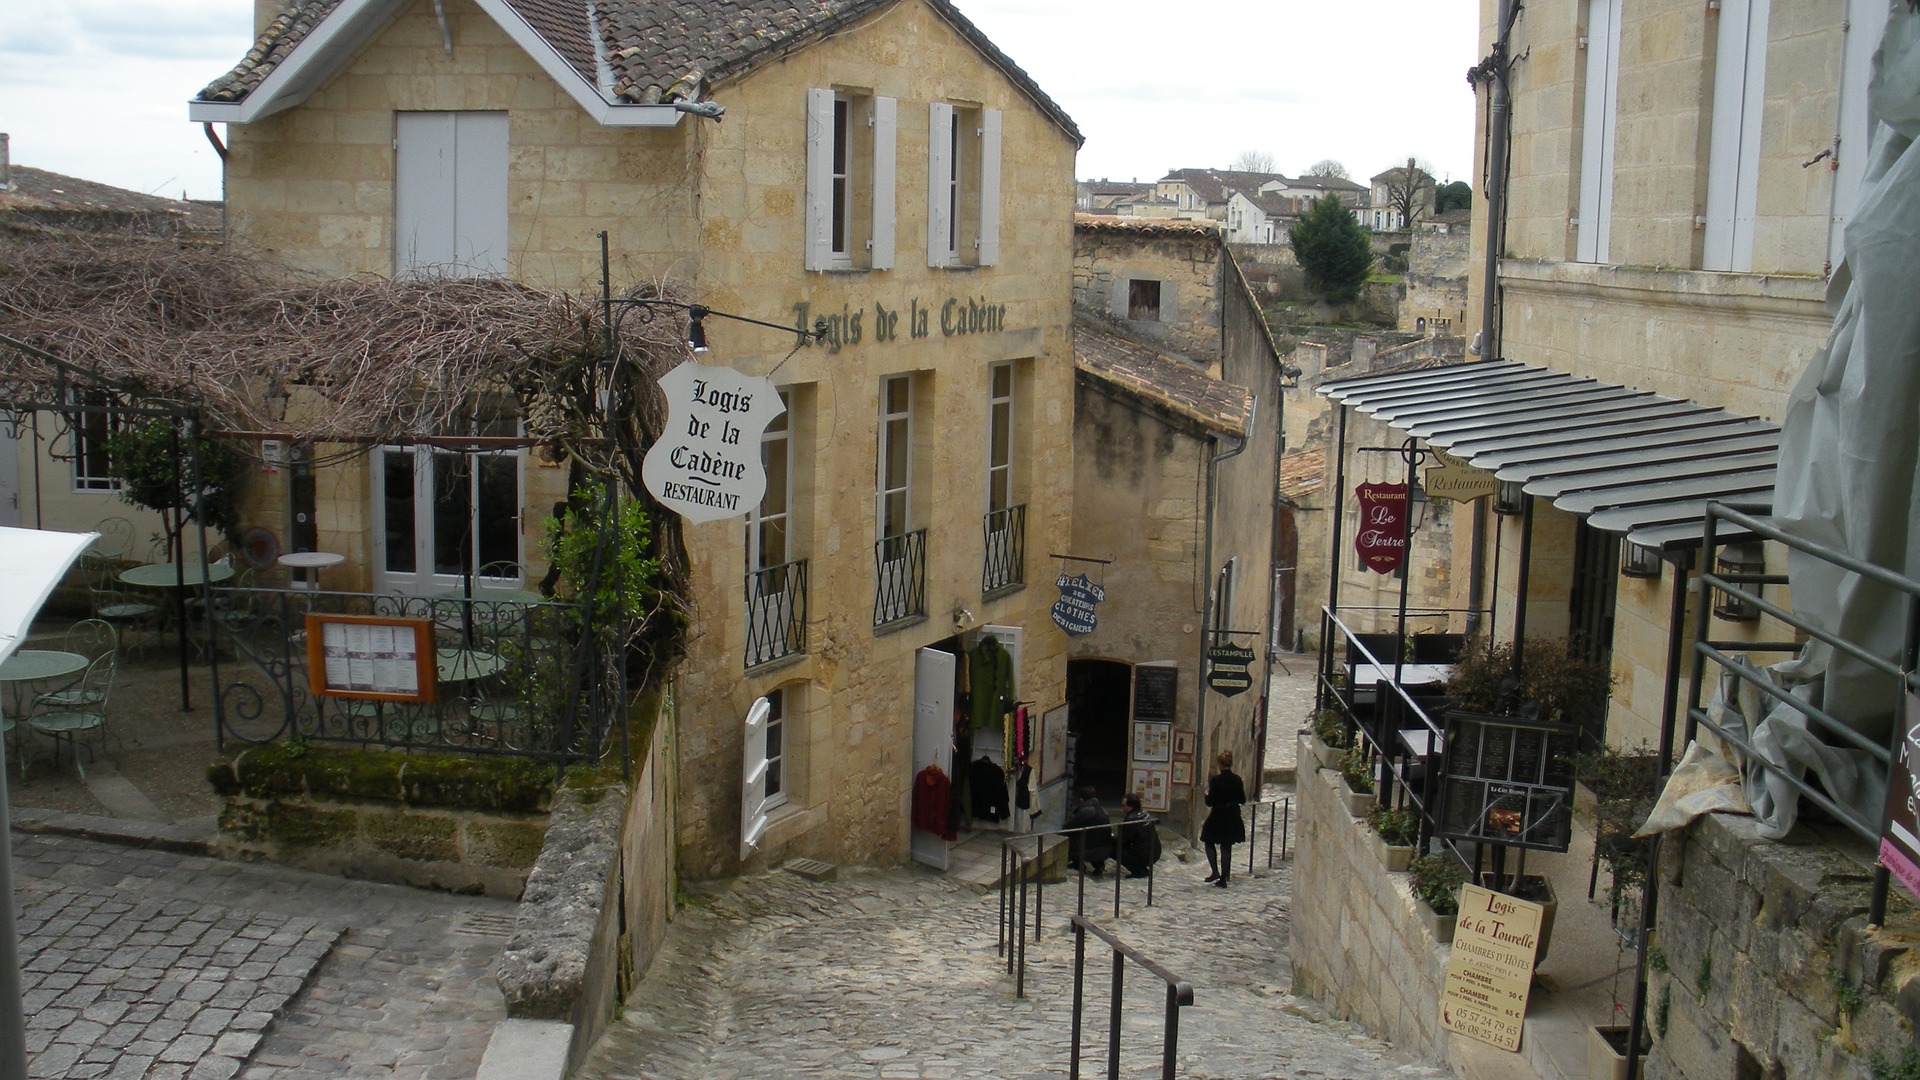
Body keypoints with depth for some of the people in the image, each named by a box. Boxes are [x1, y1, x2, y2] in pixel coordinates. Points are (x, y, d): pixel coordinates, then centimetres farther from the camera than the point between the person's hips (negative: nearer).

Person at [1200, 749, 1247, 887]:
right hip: (1233, 818, 4)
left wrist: (1207, 794, 5)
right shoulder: (1237, 780, -3)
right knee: (1227, 847, 13)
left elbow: (1210, 802, -15)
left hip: (1218, 817, -4)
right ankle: (1223, 878, 15)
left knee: (1209, 843, 16)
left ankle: (1215, 872, 2)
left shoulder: (1215, 780, -16)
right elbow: (1242, 800, 3)